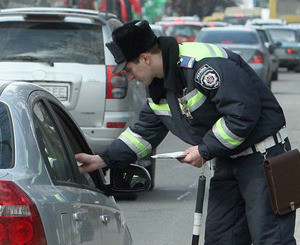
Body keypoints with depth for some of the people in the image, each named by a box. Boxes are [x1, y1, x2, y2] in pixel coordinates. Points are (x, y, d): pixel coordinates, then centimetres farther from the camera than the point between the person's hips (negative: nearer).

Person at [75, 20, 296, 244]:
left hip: (263, 157, -10)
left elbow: (243, 113, -27)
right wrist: (103, 159, 9)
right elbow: (144, 133, 18)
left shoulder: (205, 65, -24)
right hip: (227, 162, 10)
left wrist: (205, 150, -18)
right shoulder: (159, 87, 8)